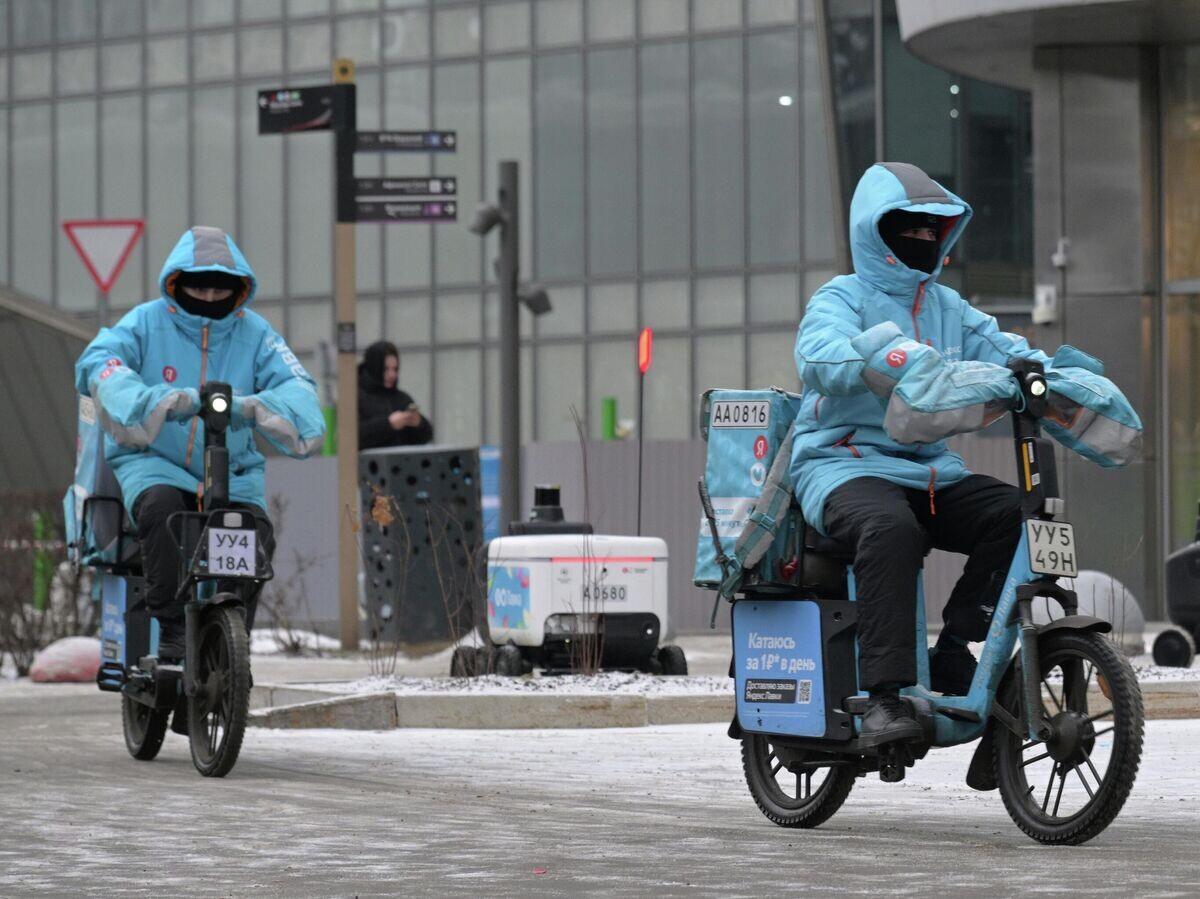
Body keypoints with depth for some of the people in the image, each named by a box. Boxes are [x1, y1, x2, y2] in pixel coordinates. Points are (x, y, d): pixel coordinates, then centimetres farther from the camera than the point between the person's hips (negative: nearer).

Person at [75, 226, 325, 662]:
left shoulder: (253, 332, 4)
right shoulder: (147, 322, -3)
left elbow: (295, 382, -9)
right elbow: (97, 361, -20)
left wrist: (259, 405, -35)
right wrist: (154, 400, -40)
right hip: (153, 461, -2)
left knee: (256, 536, -23)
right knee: (161, 507, -35)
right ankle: (172, 626, -26)